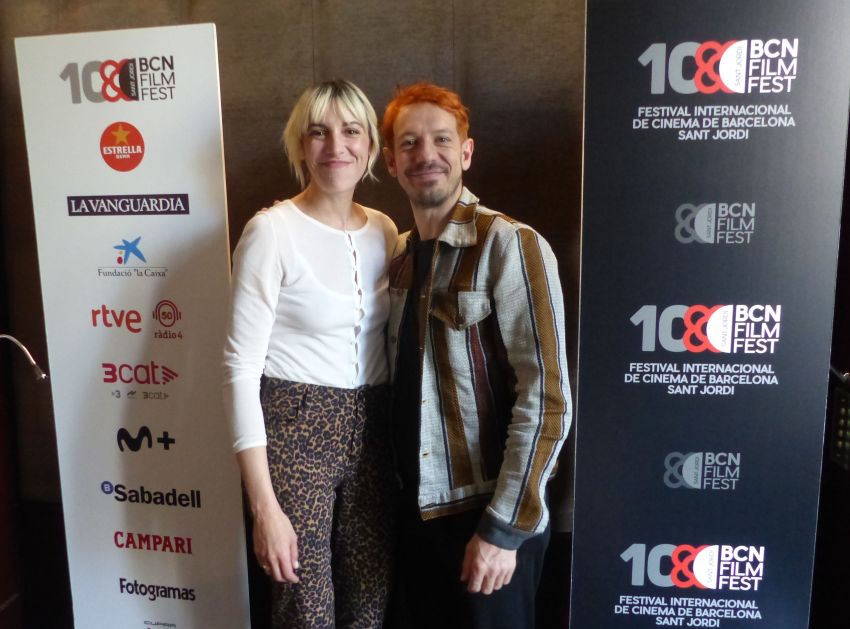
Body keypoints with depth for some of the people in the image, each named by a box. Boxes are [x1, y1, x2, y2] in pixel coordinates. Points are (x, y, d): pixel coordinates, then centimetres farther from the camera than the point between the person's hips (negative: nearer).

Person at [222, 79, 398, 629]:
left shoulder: (384, 230, 5)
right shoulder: (272, 231, -13)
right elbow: (242, 367, -15)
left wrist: (401, 445, 9)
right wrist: (264, 506, -16)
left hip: (371, 431, 6)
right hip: (295, 430, -5)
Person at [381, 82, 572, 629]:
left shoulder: (510, 246, -14)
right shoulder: (401, 255, 6)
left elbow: (546, 400, -18)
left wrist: (504, 526, -17)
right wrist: (401, 491, 8)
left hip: (489, 516, -6)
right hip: (418, 508, 6)